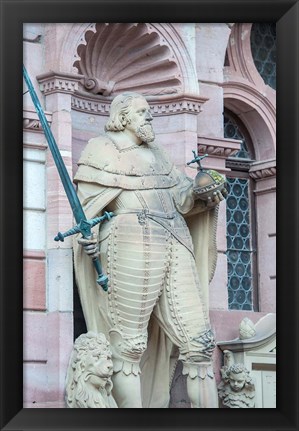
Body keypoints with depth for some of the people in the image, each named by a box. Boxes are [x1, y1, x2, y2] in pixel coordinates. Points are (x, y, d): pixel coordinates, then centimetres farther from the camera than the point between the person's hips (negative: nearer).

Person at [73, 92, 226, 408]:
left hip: (176, 243, 6)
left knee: (198, 341, -3)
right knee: (129, 345, -9)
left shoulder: (156, 153, 27)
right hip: (132, 240, -6)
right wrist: (89, 235, -18)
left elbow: (180, 197, 19)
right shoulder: (104, 148, 9)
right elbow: (89, 198, -2)